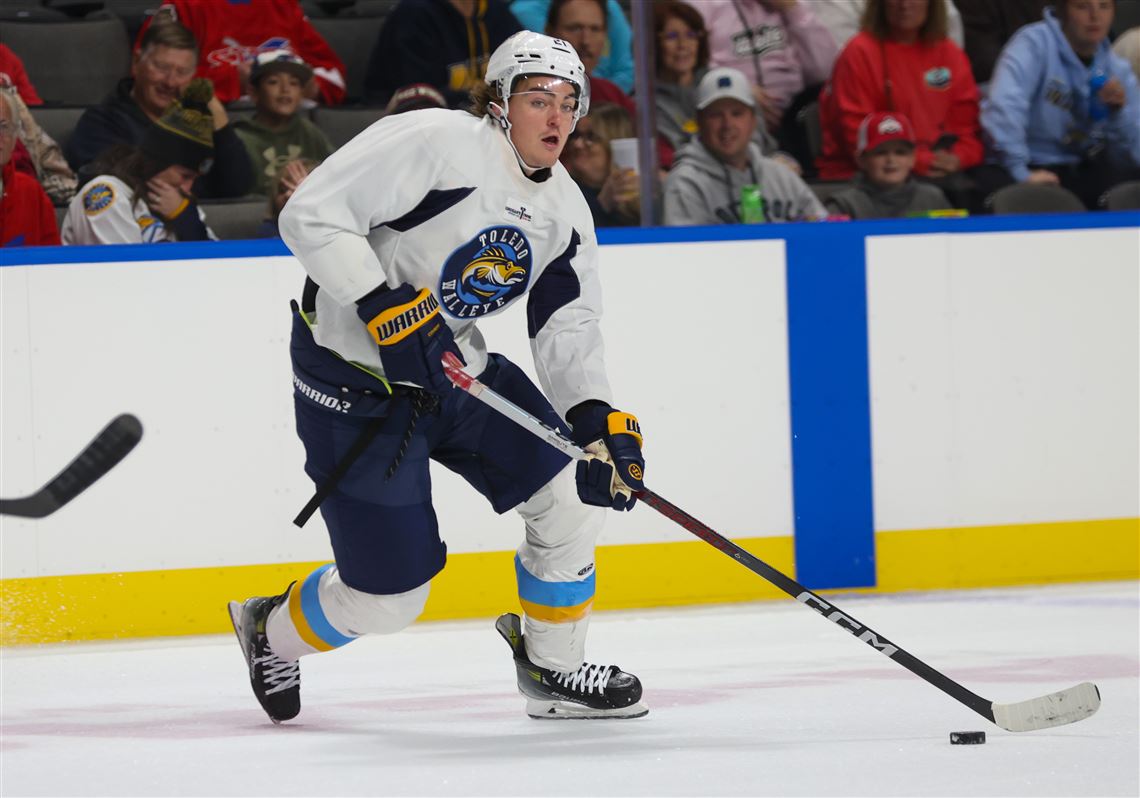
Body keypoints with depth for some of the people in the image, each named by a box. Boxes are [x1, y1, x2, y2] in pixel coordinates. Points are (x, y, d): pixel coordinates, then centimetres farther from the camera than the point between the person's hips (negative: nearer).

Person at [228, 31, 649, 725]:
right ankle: (272, 632, 28)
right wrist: (383, 305, -32)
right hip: (354, 376, -8)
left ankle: (553, 671, 17)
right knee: (388, 596, -4)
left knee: (571, 493, -4)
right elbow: (312, 214, -25)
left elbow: (568, 329, 3)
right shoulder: (436, 142, -22)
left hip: (456, 367, 8)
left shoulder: (565, 209, 3)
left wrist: (597, 419, -14)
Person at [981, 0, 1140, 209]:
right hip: (1035, 166, -5)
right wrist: (1021, 173, -35)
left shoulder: (1116, 68, 6)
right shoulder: (1035, 43, -13)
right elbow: (1004, 104, -30)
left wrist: (1120, 111, -16)